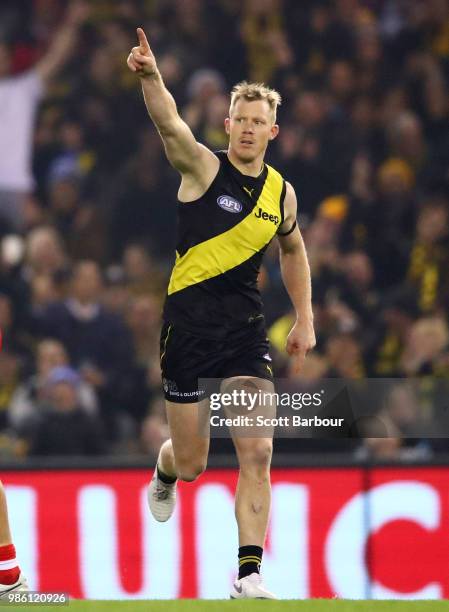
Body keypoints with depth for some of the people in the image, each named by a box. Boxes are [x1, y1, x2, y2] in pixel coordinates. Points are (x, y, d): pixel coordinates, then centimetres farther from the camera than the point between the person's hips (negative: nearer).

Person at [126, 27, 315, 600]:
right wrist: (151, 77, -46)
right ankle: (165, 473, 44)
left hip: (246, 329, 3)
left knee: (257, 454, -12)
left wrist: (305, 320, 23)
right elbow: (170, 125, -27)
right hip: (188, 324, -3)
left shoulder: (282, 192, 8)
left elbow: (293, 251, 27)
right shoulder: (204, 167, -6)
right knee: (192, 464, 5)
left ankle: (249, 575, -9)